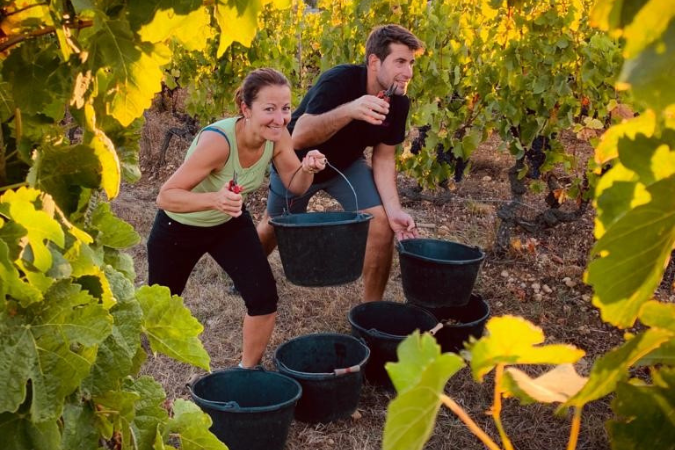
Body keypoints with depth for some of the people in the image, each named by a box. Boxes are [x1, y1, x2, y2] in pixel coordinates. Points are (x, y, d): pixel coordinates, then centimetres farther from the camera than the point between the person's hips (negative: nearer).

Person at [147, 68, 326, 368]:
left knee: (264, 296, -12)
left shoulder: (277, 136, -21)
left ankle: (248, 371, 12)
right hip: (179, 227, -4)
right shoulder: (217, 141, -39)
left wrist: (308, 169, -30)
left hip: (231, 223, 4)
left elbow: (295, 186, -7)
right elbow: (165, 196, -37)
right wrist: (213, 199, -54)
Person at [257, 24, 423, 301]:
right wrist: (349, 110, -61)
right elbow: (298, 138, -45)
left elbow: (384, 157, -11)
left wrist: (393, 209, -26)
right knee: (275, 228, 16)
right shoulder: (339, 81, -35)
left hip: (346, 165, 4)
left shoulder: (398, 102, -19)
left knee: (381, 222, -16)